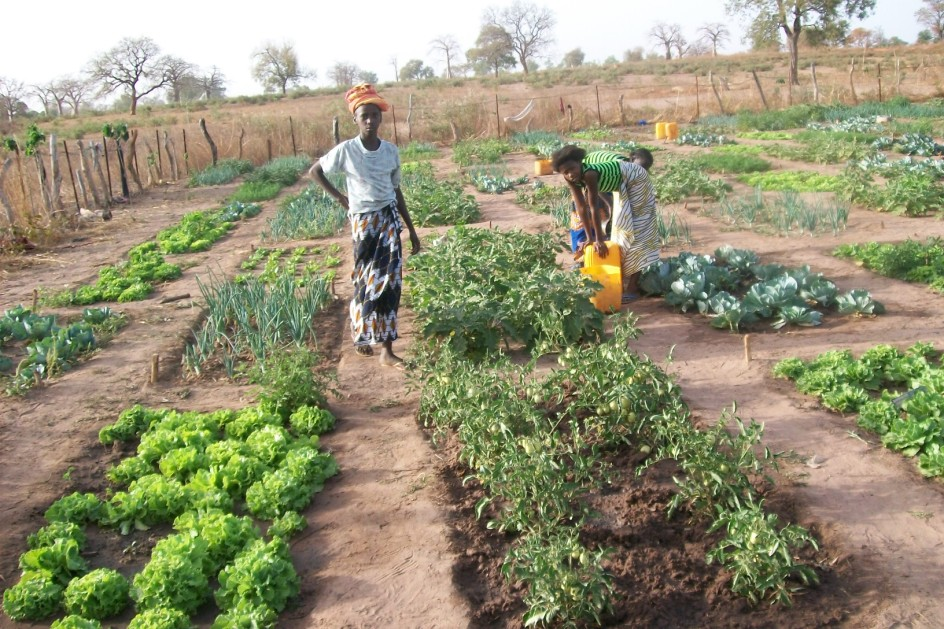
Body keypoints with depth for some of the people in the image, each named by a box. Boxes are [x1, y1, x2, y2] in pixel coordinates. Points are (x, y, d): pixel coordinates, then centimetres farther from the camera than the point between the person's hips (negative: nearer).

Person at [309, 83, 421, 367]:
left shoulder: (391, 151, 2)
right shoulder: (346, 150, -8)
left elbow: (396, 191, 10)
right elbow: (314, 171, 6)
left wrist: (412, 230, 11)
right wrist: (340, 197, -1)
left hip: (390, 219, 3)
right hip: (363, 222, -2)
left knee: (389, 281, -3)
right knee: (367, 281, 5)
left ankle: (386, 349, 2)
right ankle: (360, 333, 29)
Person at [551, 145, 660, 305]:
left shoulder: (589, 174, -37)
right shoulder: (572, 180, -15)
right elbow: (582, 207, -10)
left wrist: (599, 240, -29)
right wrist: (590, 237, -9)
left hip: (635, 180, -9)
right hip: (623, 184, 9)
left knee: (635, 229, -10)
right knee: (622, 228, 15)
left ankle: (632, 288, -10)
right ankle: (625, 281, 27)